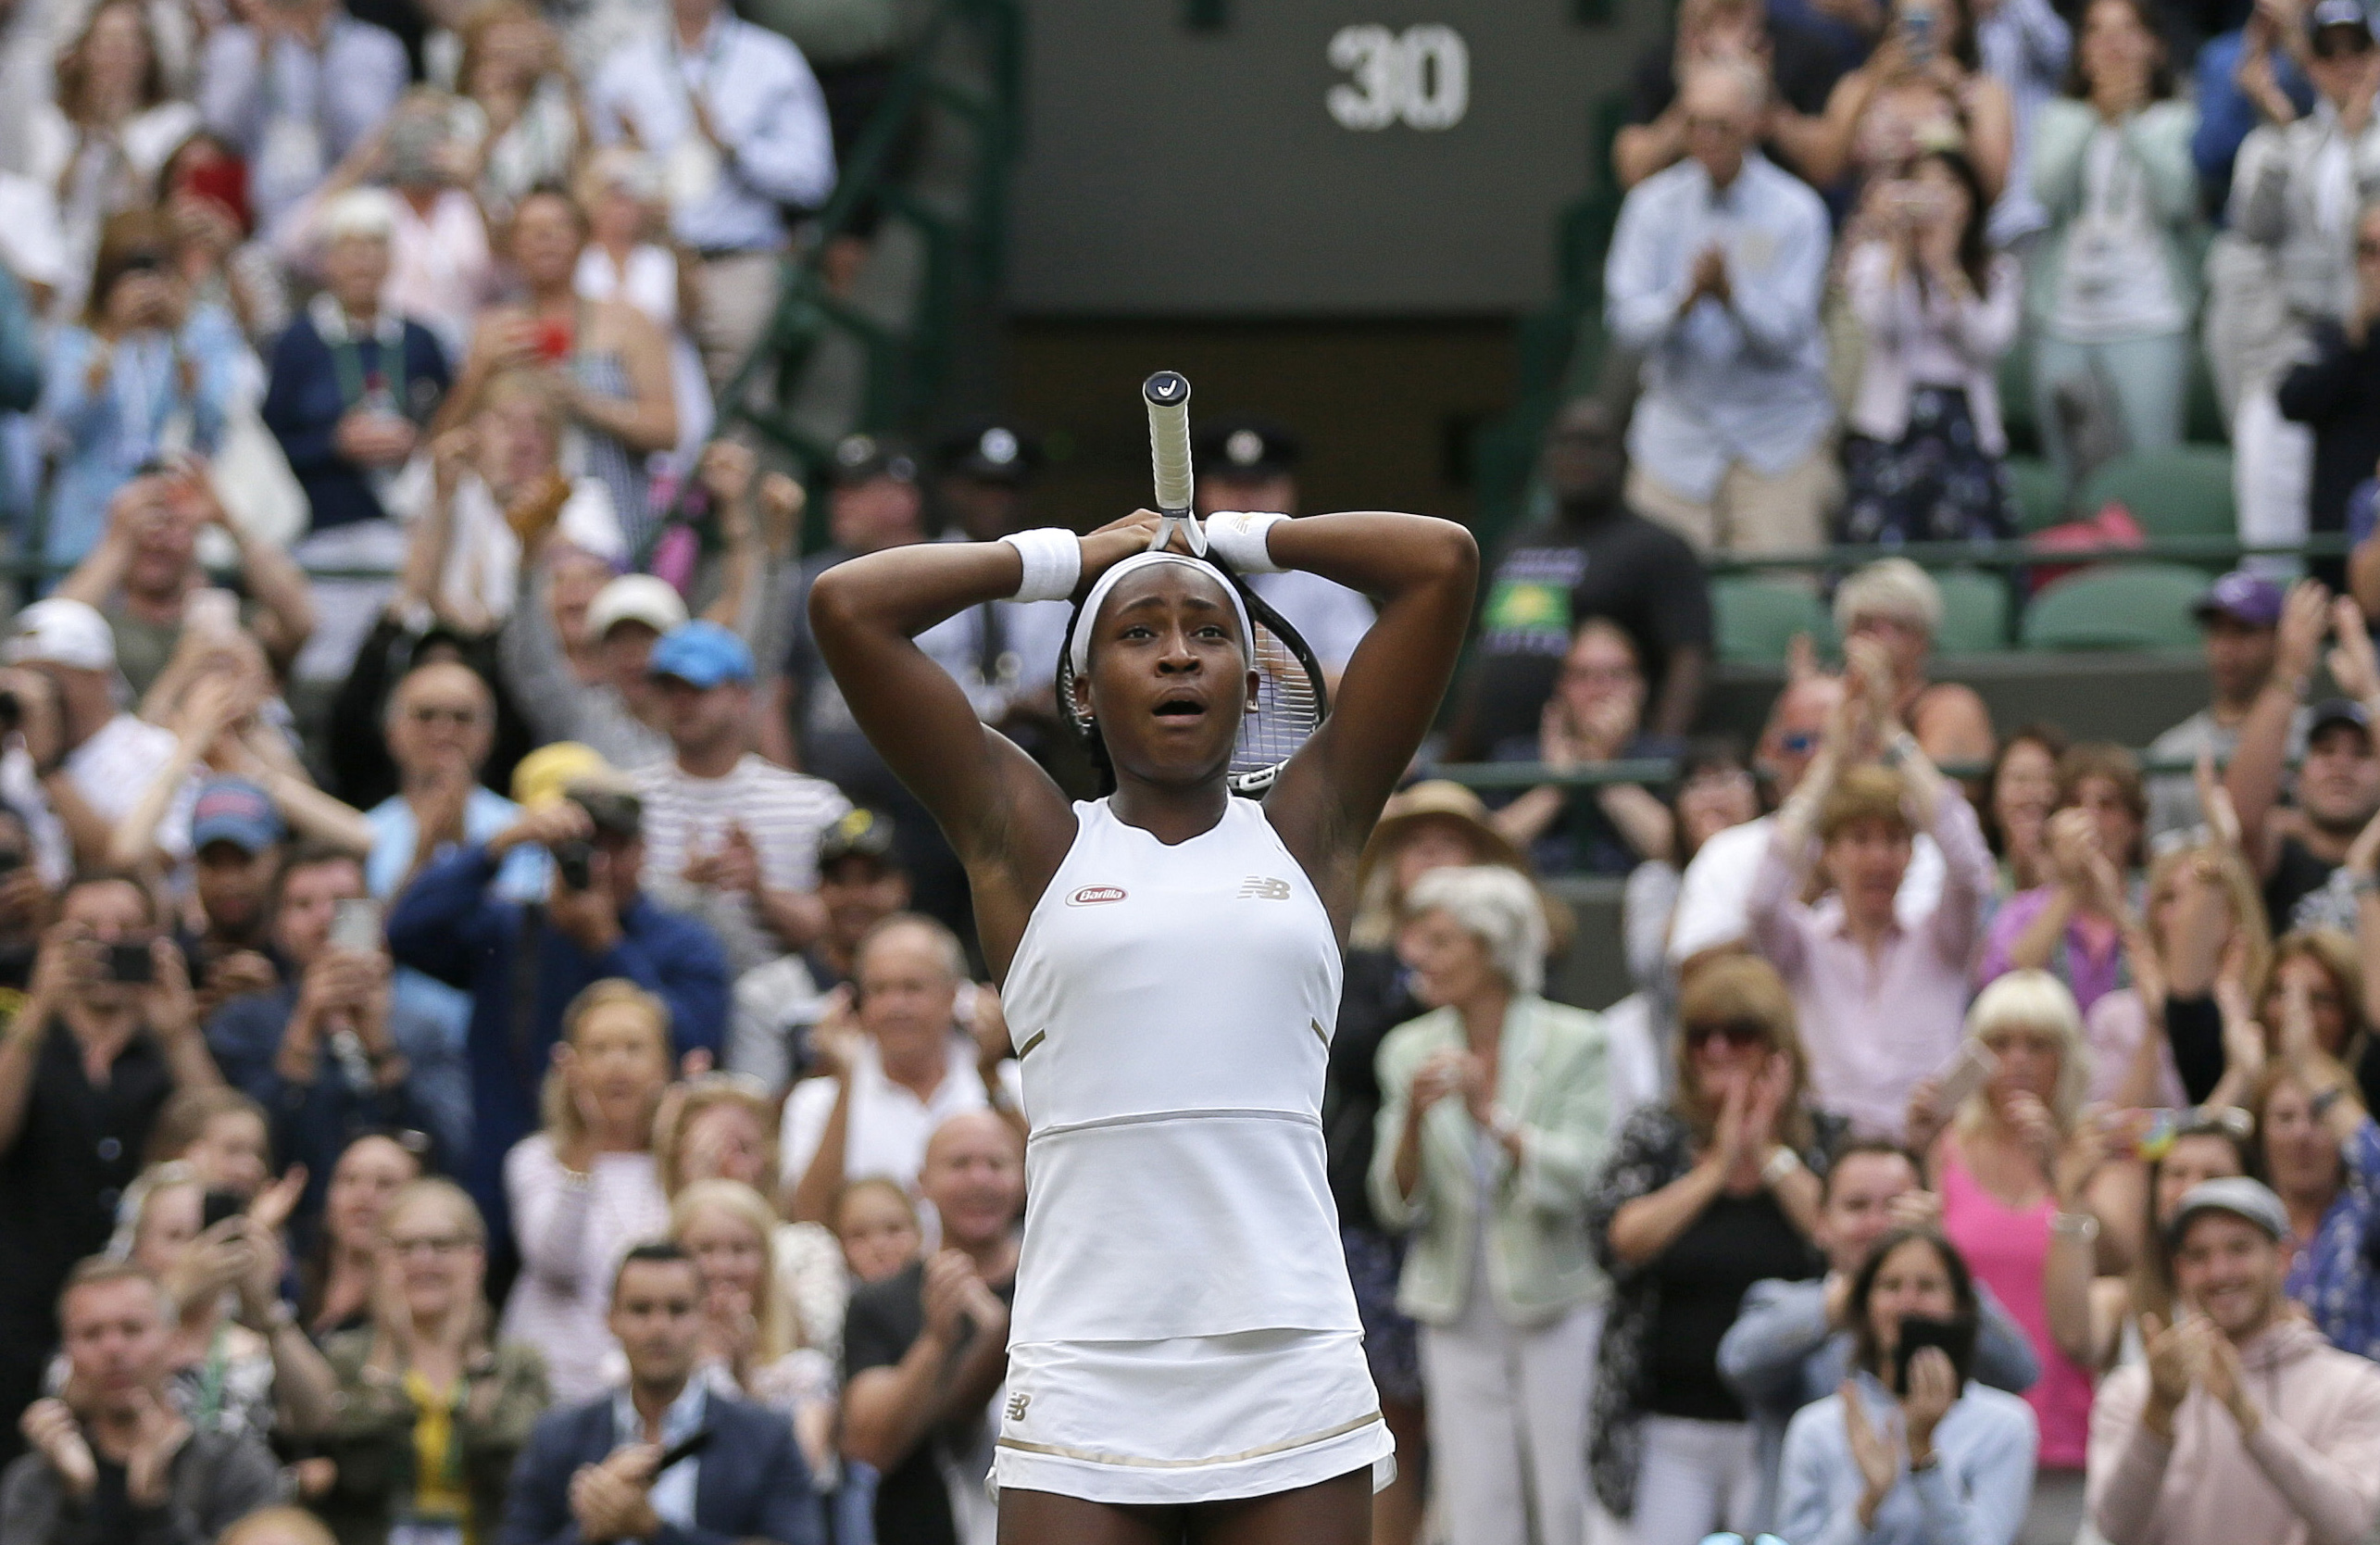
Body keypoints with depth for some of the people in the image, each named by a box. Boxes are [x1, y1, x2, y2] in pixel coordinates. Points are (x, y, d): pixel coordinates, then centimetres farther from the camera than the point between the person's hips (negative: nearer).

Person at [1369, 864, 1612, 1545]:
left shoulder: (1574, 1044, -5)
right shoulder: (1411, 1052, 5)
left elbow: (1579, 1180, -14)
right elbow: (1397, 1204, 2)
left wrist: (1493, 1116, -25)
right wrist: (1413, 1118, -16)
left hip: (1557, 1307, -3)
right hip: (1459, 1320, 3)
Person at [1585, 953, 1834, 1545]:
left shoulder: (1828, 1141, 5)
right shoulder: (1653, 1137, 8)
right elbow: (1616, 1240, -7)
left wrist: (1771, 1157, -8)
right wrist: (1717, 1168, -8)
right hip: (1668, 1425, 1)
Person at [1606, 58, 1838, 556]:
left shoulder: (1795, 211, -4)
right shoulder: (1654, 204, 3)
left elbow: (1786, 331, -12)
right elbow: (1625, 318, -4)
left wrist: (1732, 293, -30)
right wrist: (1684, 300, -24)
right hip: (1677, 438, 2)